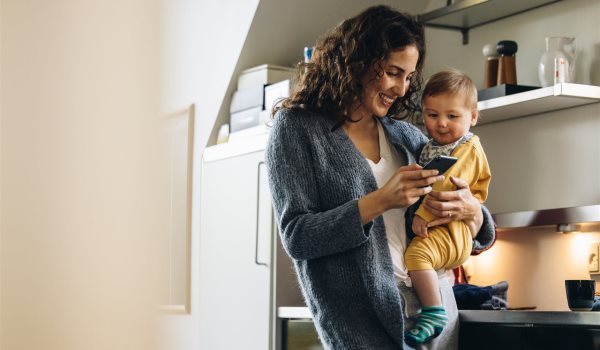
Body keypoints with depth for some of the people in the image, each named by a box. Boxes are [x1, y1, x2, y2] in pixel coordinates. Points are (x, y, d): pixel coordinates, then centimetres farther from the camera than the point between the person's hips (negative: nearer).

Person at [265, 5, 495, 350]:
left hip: (435, 306, 5)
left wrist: (471, 210, -9)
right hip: (361, 320, -5)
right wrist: (380, 201, -19)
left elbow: (481, 236, 15)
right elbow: (296, 236, -10)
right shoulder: (297, 127, -2)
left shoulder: (407, 136, 11)